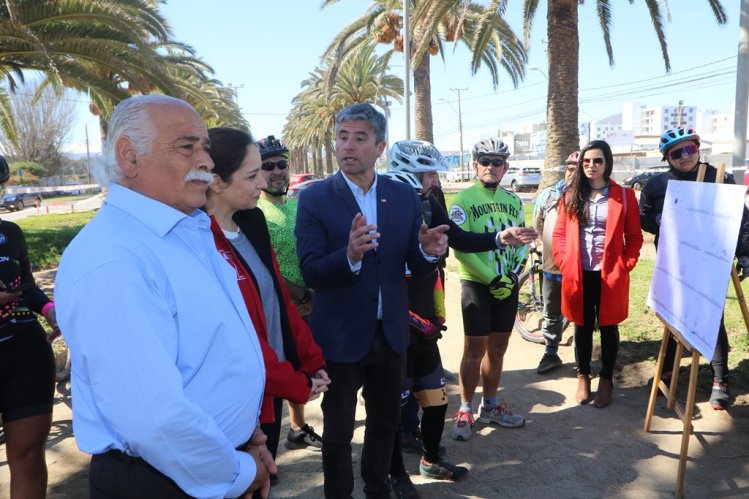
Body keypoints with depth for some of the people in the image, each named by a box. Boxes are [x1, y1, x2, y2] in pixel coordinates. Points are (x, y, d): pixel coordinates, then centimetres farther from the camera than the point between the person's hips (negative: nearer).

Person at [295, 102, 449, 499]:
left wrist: (428, 252, -25)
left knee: (385, 423, 23)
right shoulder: (314, 199, -12)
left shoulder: (405, 196, -2)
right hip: (340, 336, -4)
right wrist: (349, 256, -39)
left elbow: (416, 269, -2)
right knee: (338, 431, 15)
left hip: (390, 332, 4)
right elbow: (310, 273, -20)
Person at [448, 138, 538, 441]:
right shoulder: (463, 200, -8)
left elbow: (523, 241, 9)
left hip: (508, 285, 5)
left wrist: (512, 275, -7)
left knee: (498, 347, 13)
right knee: (475, 350, -2)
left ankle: (490, 407, 27)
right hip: (477, 283, -5)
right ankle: (465, 411, 14)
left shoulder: (513, 201, 10)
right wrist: (491, 279, -17)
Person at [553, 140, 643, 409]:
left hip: (610, 275, -1)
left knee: (608, 328, 11)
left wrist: (625, 265, -9)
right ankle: (583, 377, 28)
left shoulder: (624, 196, -1)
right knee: (582, 328, 13)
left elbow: (634, 237, 2)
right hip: (578, 275, 2)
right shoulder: (571, 196, 5)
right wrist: (564, 263, -5)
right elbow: (559, 233, 5)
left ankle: (606, 379, 26)